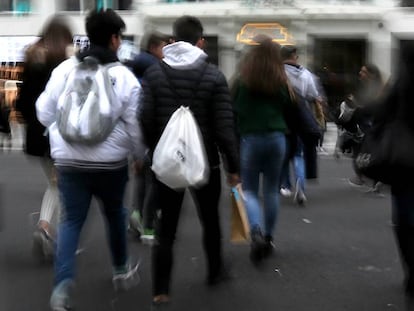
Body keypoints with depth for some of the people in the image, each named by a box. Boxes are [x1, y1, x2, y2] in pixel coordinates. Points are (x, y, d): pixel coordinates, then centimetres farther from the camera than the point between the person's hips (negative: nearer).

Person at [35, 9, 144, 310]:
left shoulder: (64, 69, -1)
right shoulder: (125, 76, -8)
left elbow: (44, 113, 5)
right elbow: (134, 125, -4)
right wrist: (140, 154, 15)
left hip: (69, 160, 1)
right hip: (111, 161, -1)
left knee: (71, 220, 6)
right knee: (115, 213, 21)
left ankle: (63, 284, -10)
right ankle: (122, 269, 38)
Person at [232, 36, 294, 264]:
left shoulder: (242, 81, -4)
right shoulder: (281, 82, 3)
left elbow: (234, 113, -2)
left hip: (250, 138, -2)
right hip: (276, 138, 2)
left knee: (249, 189, 6)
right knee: (272, 189, 14)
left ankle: (256, 231, -18)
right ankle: (269, 237, 19)